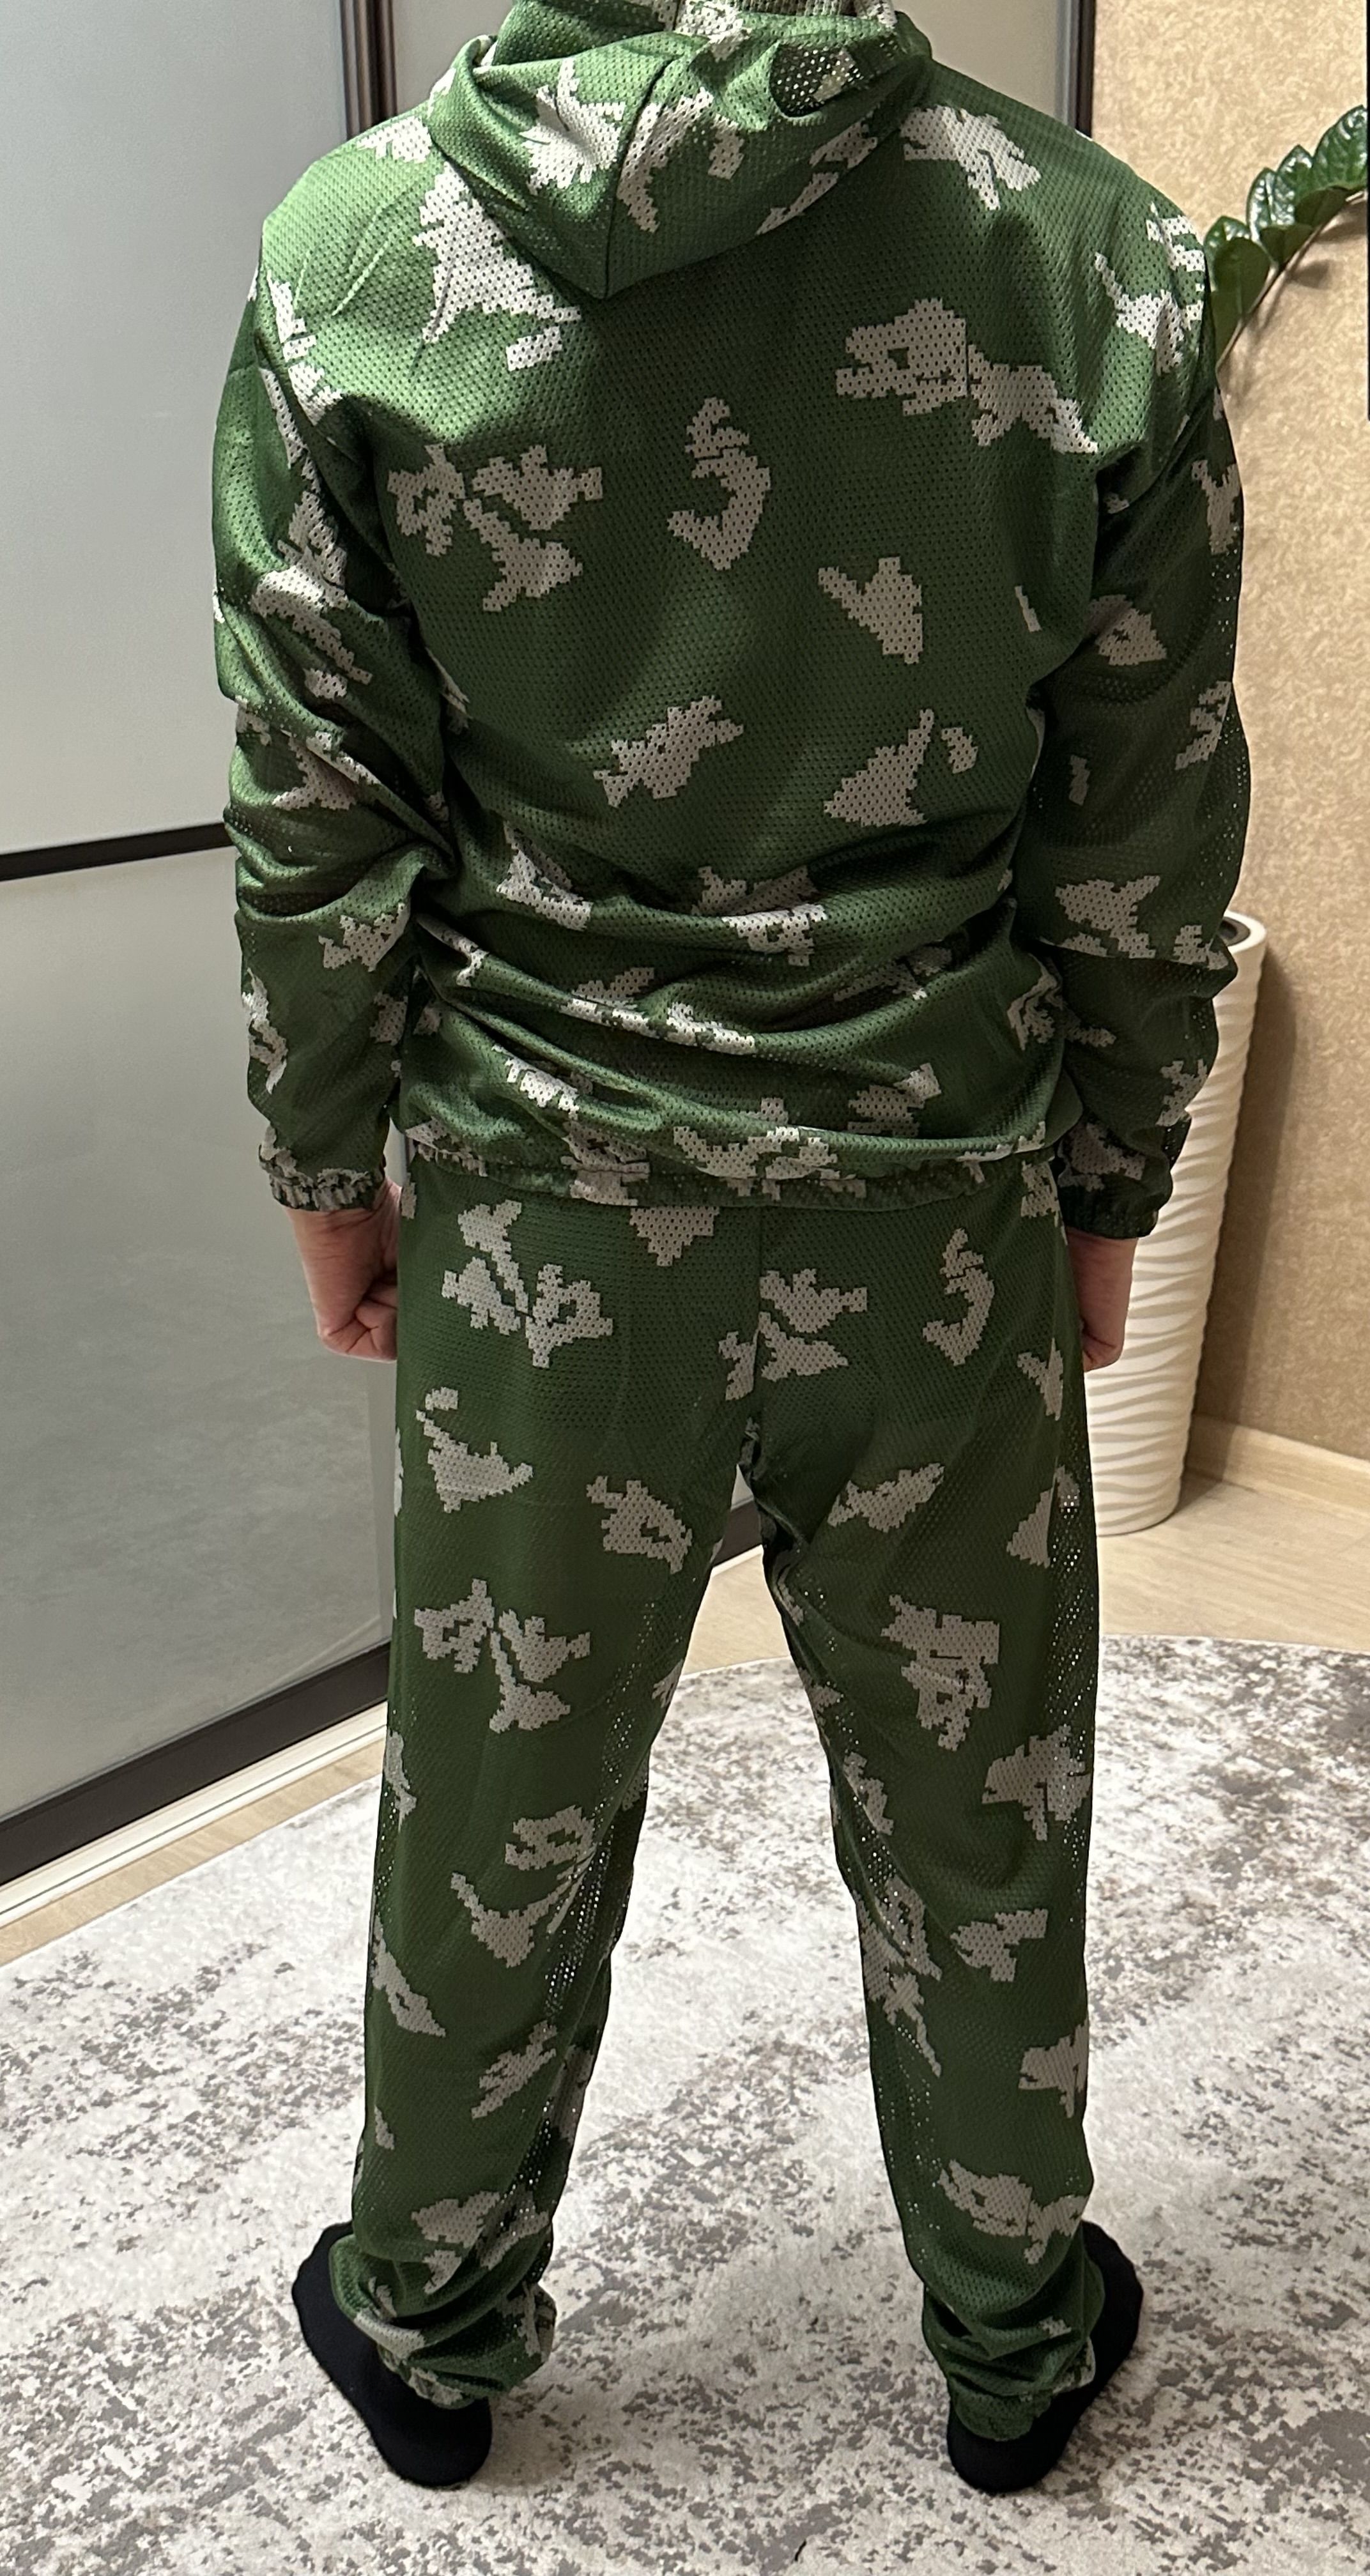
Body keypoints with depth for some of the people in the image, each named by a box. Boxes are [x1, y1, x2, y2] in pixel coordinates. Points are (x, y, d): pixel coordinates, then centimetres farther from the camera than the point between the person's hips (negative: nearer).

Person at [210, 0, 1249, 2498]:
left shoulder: (355, 249, -8)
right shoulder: (1103, 254, -8)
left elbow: (314, 824, -4)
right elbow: (1152, 835, -3)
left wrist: (329, 1167, 10)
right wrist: (1107, 1186, 10)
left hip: (539, 1208, 1)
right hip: (940, 1207, 0)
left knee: (498, 1814, 18)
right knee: (974, 1819, 18)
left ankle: (430, 2326, 42)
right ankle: (1017, 2336, 41)